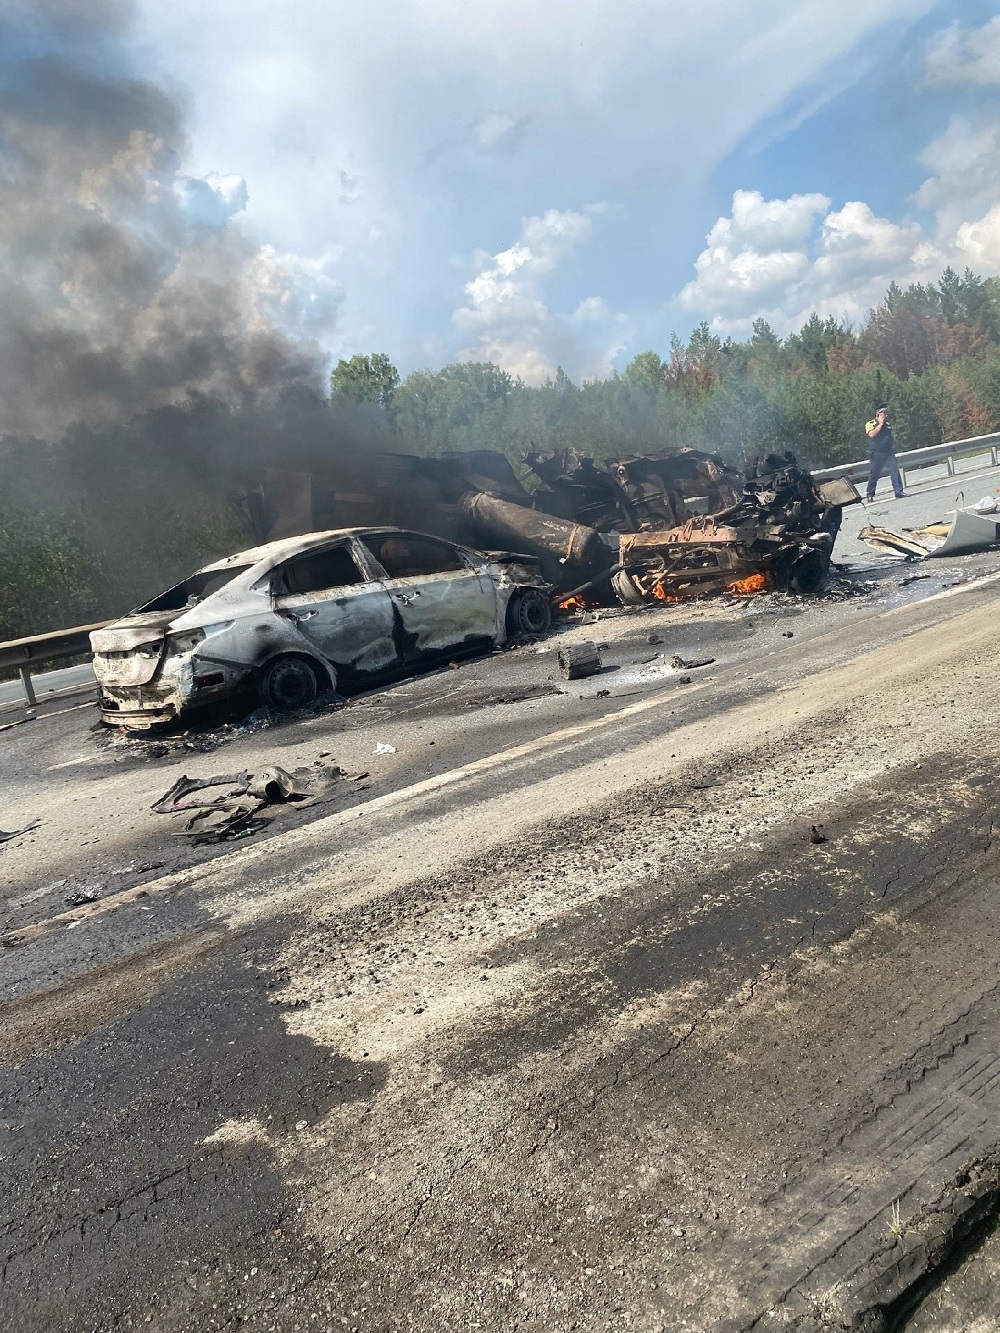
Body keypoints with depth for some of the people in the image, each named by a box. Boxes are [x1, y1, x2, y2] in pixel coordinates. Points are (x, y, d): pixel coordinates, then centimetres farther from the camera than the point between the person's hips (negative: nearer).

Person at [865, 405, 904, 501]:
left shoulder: (887, 424, 17)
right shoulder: (870, 424, -1)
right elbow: (872, 434, -20)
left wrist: (893, 448, 19)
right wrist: (880, 424, -13)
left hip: (889, 452, 5)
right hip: (876, 453, -5)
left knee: (895, 471, -9)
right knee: (874, 475, 2)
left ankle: (899, 492, -10)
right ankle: (870, 495, 13)